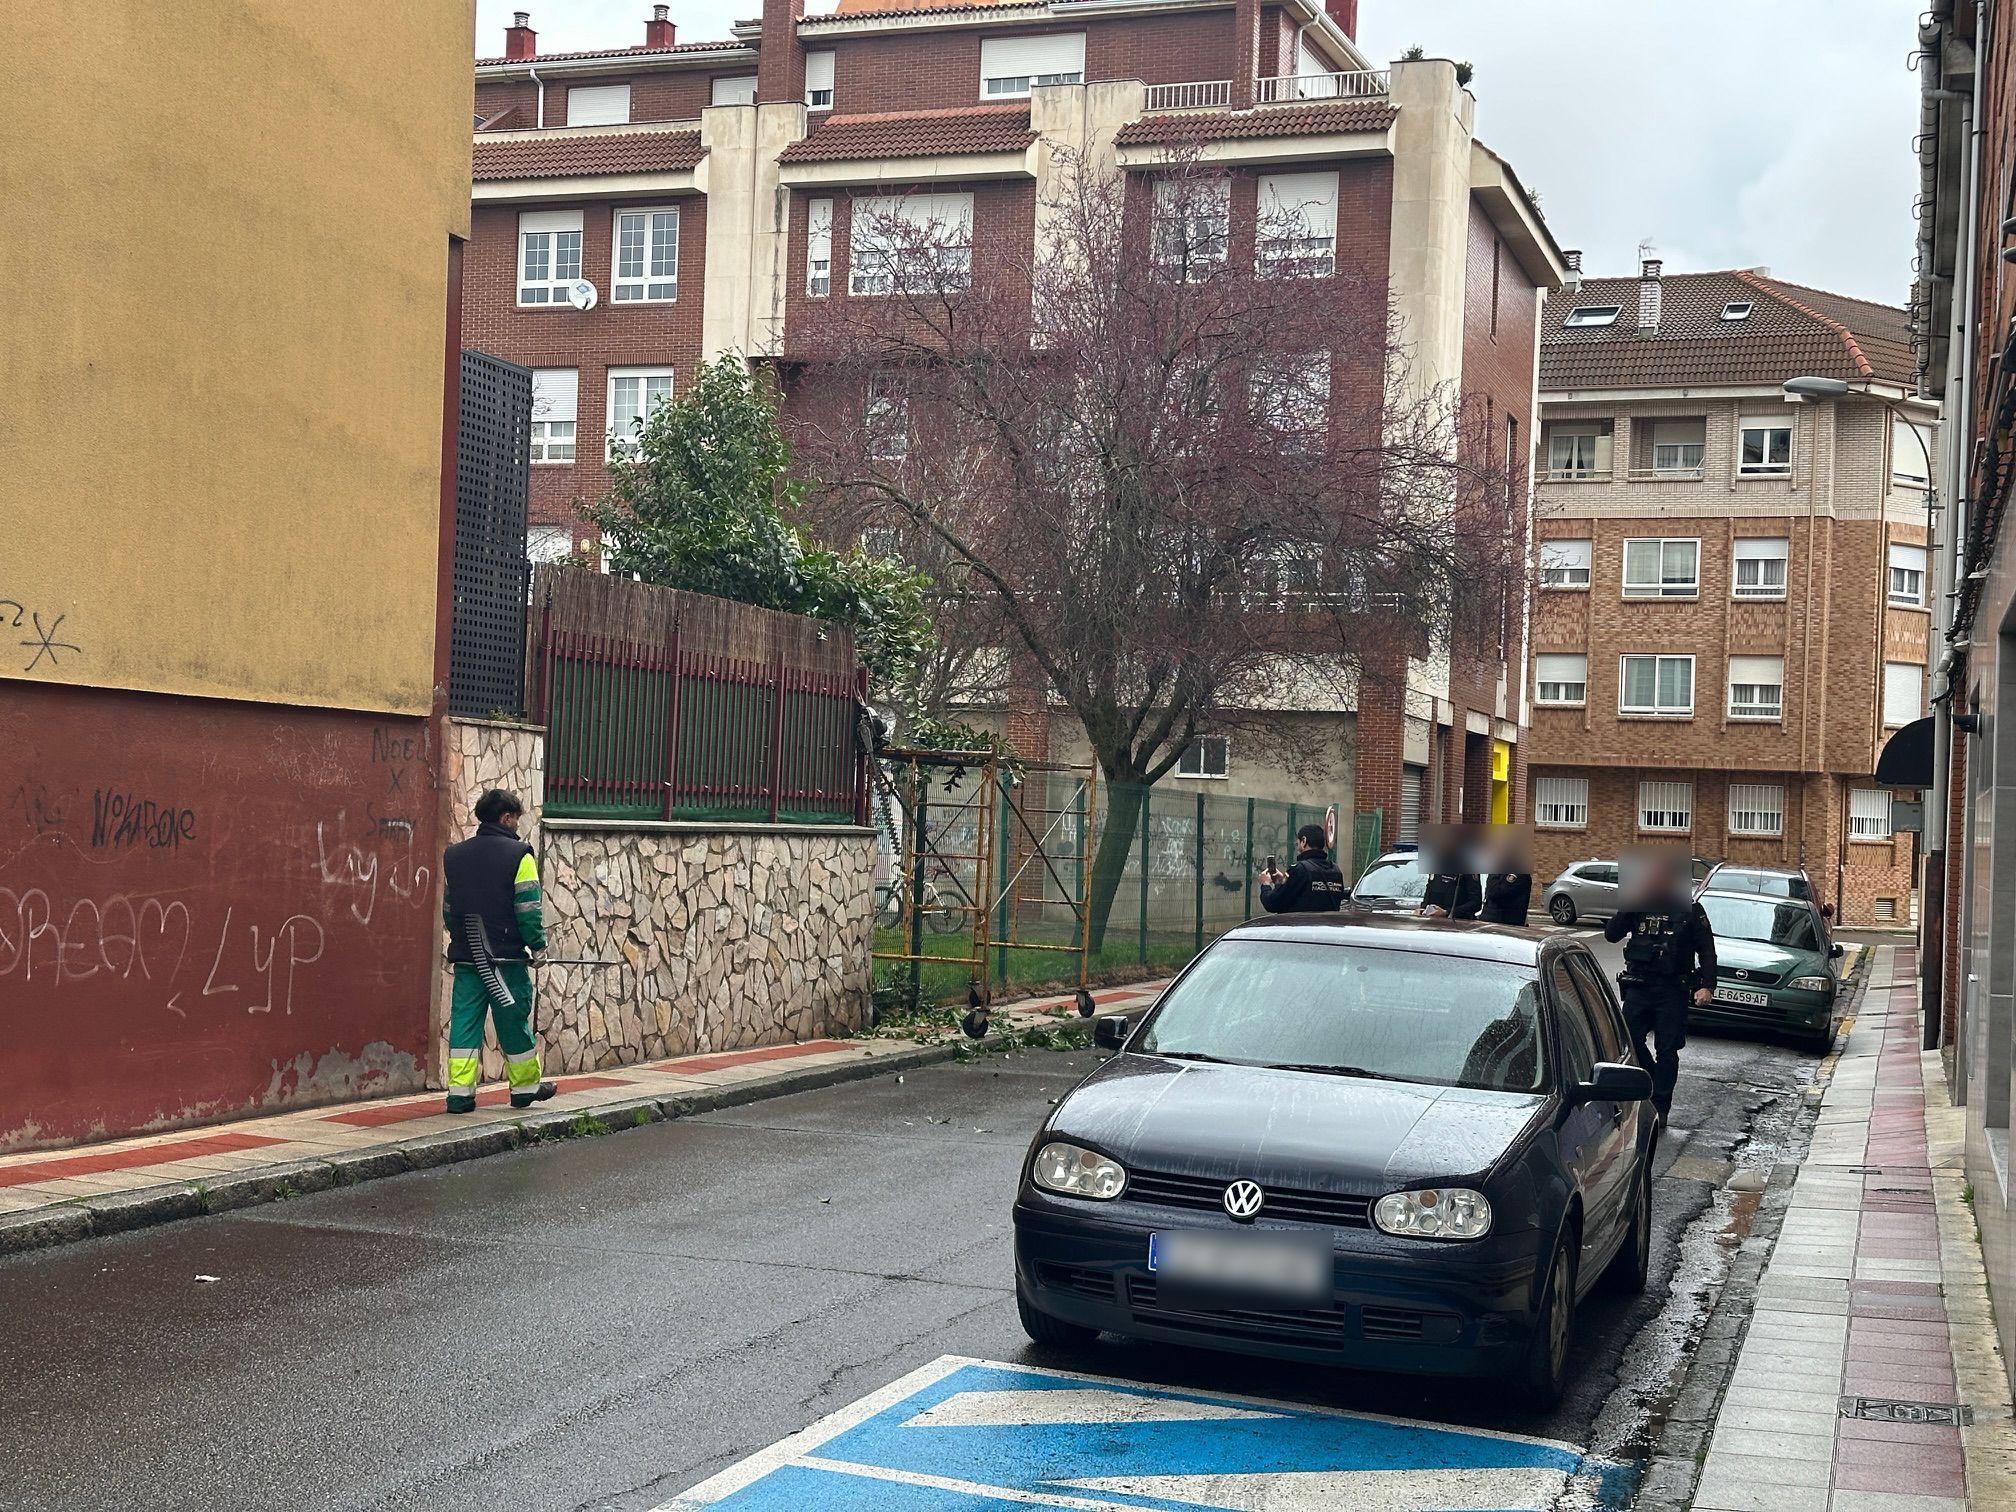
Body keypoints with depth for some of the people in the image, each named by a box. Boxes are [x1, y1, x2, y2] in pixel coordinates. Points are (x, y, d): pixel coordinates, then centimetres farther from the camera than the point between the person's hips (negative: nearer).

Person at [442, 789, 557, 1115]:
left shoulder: (454, 856, 10)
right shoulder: (518, 855, -9)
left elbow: (447, 908, 16)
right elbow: (528, 908, -11)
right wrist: (537, 942, 2)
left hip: (465, 956, 5)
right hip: (506, 957, -4)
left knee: (464, 1023, 5)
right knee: (514, 1023, 8)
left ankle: (460, 1091, -1)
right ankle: (525, 1087, 21)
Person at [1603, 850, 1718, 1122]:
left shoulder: (1691, 911, -1)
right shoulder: (1639, 904, 5)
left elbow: (1707, 952, 1)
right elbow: (1611, 934, -2)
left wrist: (1707, 985, -10)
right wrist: (1627, 906, -13)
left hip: (1672, 991, -3)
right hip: (1638, 987, 3)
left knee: (1667, 1050, 1)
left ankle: (1660, 1107, 7)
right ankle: (1653, 1084, 20)